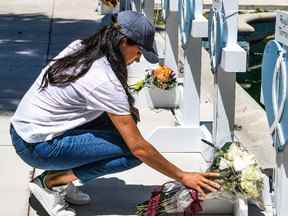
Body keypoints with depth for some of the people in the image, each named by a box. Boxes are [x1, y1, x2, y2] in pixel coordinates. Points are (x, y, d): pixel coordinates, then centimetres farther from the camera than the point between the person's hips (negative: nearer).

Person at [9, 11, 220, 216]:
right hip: (37, 147, -9)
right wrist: (182, 177, -10)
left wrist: (126, 109, 5)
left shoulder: (79, 47, 1)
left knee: (117, 120, 9)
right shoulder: (105, 81, -23)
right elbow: (138, 147, -19)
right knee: (133, 153, -12)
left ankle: (60, 177, 7)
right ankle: (51, 182, -8)